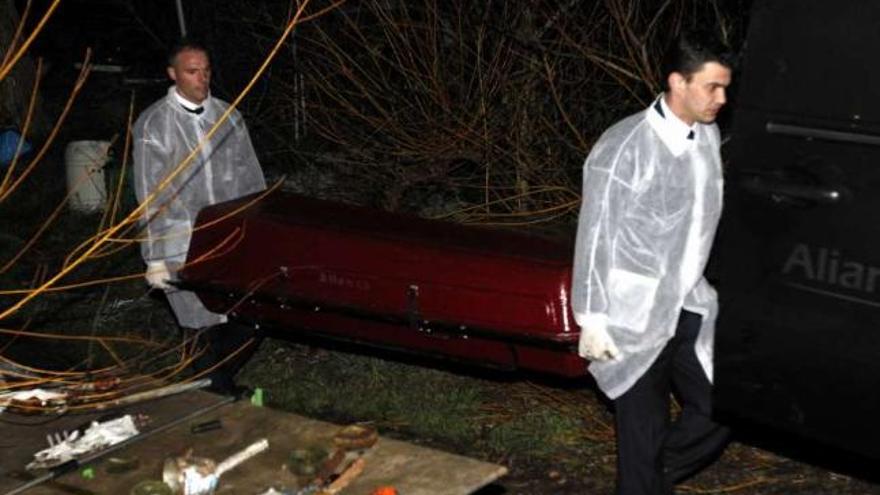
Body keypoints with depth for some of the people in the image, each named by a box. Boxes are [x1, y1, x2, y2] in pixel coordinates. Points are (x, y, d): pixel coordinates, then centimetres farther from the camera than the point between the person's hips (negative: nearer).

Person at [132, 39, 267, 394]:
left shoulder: (228, 117, 8)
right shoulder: (152, 125, -4)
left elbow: (252, 181, 13)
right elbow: (149, 196, -4)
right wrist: (155, 259, -5)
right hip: (184, 250, -4)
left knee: (250, 323, 3)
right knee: (207, 332, -3)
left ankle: (221, 382, 30)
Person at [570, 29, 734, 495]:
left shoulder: (709, 138, 4)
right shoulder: (623, 147, -16)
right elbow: (594, 236, -13)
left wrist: (708, 292, 16)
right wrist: (593, 321, -12)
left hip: (690, 311, 6)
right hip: (636, 317, -6)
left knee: (718, 413, 9)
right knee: (644, 430, 4)